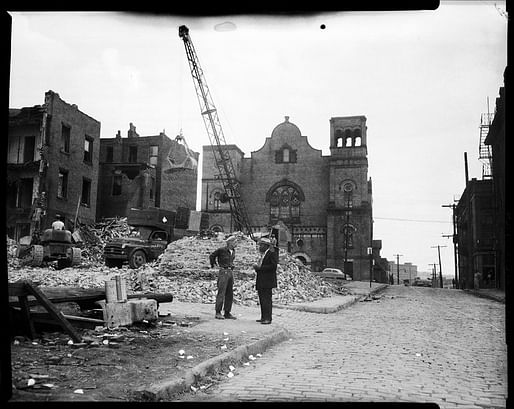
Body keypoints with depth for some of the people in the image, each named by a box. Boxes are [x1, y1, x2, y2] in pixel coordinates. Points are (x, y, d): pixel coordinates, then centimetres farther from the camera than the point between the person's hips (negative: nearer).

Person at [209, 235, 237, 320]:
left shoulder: (233, 251, 11)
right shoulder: (221, 250, -10)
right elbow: (212, 256, 4)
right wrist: (213, 265, 12)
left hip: (230, 272, 7)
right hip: (223, 272, -7)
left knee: (230, 294, 7)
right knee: (221, 293, -8)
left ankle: (227, 313, 13)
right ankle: (218, 313, -3)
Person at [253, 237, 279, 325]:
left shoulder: (272, 253, -9)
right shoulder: (263, 254, 19)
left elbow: (273, 266, -18)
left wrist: (260, 267, -18)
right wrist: (257, 267, 4)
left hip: (267, 281, -9)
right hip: (261, 281, 9)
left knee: (267, 299, -9)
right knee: (262, 299, 11)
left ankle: (268, 318, -7)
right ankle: (263, 317, 17)